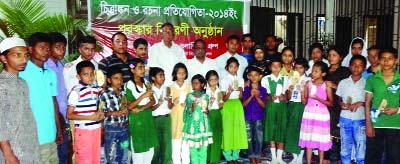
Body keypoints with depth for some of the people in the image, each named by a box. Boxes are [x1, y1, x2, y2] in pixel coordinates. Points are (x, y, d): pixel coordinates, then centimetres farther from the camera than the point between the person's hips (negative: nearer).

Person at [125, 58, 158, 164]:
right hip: (137, 120, -6)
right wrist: (143, 96, -23)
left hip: (148, 118, 6)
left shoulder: (146, 84, 10)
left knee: (150, 150, 9)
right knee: (138, 150, 0)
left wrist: (141, 109, -15)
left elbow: (152, 101, 1)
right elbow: (129, 106, -13)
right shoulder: (129, 85, -8)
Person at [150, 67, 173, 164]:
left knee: (167, 142, 0)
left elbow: (170, 107, 3)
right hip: (155, 119, -2)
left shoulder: (167, 89, 4)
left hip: (166, 118, 2)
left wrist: (169, 100, -18)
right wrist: (158, 104, -23)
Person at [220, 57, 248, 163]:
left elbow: (241, 97, 7)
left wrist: (240, 91, -14)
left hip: (237, 106, 4)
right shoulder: (224, 80, -4)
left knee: (238, 129, 4)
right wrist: (229, 92, -25)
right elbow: (224, 99, -7)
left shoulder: (240, 79, 7)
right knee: (228, 130, -1)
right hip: (227, 107, -3)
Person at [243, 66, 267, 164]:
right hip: (248, 117, 0)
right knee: (249, 138, 5)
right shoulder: (246, 89, 2)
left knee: (259, 138, 0)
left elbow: (263, 105, -2)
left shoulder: (263, 90, 1)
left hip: (259, 117, 0)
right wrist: (251, 96, -16)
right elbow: (244, 104, -3)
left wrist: (257, 96, -16)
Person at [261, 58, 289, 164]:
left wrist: (284, 97, -11)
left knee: (282, 131, 1)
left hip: (282, 106, 1)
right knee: (271, 130, 2)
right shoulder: (265, 79, 2)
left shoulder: (285, 79, 8)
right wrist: (270, 97, -17)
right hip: (270, 106, -1)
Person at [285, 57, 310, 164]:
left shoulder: (307, 80, -4)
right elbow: (288, 97, 8)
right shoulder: (291, 79, 9)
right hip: (292, 106, 5)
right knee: (291, 130, 6)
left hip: (301, 107, -4)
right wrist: (290, 90, -11)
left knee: (300, 130, -2)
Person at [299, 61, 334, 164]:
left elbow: (331, 103, -4)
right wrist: (302, 90, -11)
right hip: (309, 113, 2)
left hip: (321, 114, -2)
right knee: (309, 138, 6)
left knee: (321, 139, 6)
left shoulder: (326, 86, -4)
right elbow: (304, 101, 4)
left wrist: (318, 99, -17)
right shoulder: (308, 84, 3)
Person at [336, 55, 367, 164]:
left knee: (361, 147, 1)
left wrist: (360, 103, -14)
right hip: (345, 119, 2)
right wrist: (342, 104, -7)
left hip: (360, 119, -2)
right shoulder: (343, 82, 4)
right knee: (345, 146, 10)